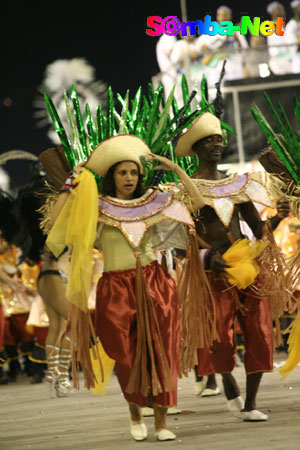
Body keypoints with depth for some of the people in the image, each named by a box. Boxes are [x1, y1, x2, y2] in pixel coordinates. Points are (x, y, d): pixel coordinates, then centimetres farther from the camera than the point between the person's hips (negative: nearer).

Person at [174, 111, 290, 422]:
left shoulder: (237, 184, 14)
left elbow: (259, 229, 15)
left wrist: (277, 219, -6)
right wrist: (208, 256, -22)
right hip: (213, 271, -4)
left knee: (260, 333, -2)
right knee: (220, 336, -12)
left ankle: (249, 405, 10)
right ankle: (229, 383, 20)